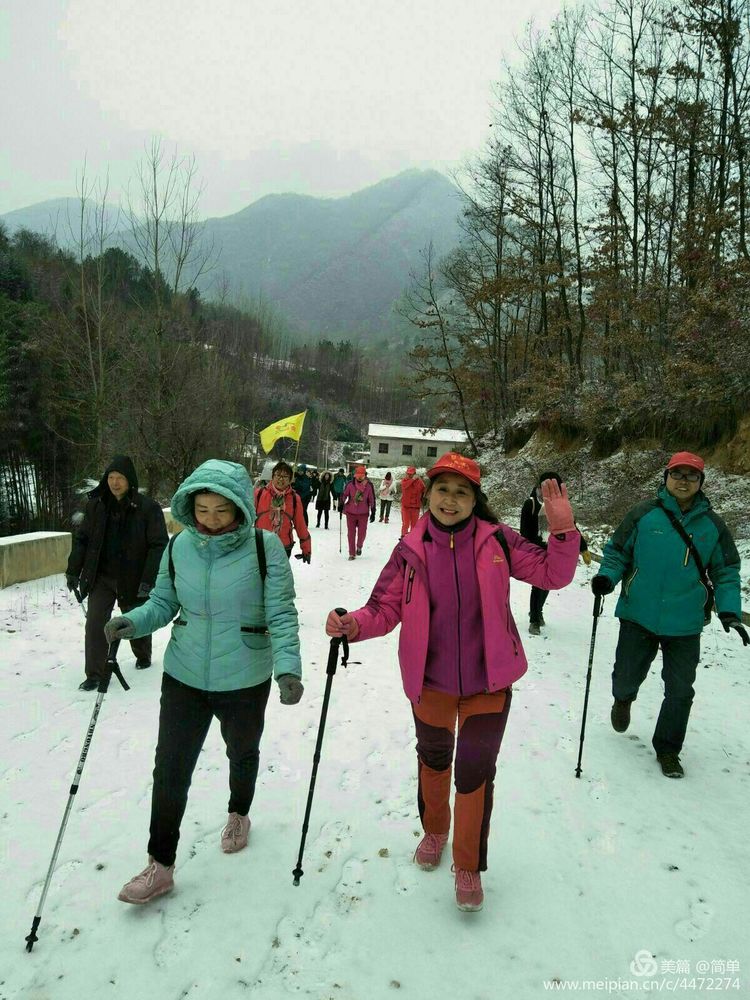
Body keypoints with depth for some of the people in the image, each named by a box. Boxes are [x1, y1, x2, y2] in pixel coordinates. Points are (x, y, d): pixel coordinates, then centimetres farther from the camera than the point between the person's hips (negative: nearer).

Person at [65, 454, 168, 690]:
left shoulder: (148, 508, -14)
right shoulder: (96, 505, -2)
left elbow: (159, 545, -15)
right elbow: (81, 538, 7)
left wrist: (148, 580, -19)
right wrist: (73, 571, 4)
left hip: (133, 579, -2)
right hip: (101, 577, 3)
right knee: (95, 623, -5)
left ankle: (143, 656, 43)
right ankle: (94, 674, 9)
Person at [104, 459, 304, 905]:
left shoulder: (265, 547, -17)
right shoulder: (179, 546, -7)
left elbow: (281, 615, -16)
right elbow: (163, 603, 3)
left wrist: (288, 667, -27)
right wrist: (133, 621, -16)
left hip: (245, 680, -2)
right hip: (185, 676, 2)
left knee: (243, 754, 23)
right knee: (170, 768, 5)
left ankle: (238, 815, 53)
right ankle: (160, 866, 25)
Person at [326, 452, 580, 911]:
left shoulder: (497, 540, -10)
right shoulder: (411, 549, -9)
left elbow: (552, 574, -8)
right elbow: (386, 608, -8)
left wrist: (563, 529, -24)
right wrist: (353, 625, -28)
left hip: (487, 682, -1)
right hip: (430, 682, 2)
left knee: (475, 773, 5)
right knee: (433, 761, 24)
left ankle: (469, 866, 32)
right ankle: (434, 830, 54)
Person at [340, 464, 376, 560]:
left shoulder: (369, 486, -5)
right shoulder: (351, 484, -5)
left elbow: (372, 499, 2)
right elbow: (344, 494, 5)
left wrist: (373, 512, 2)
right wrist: (341, 504, -11)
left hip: (363, 513, 0)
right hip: (351, 512, 0)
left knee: (362, 533, 4)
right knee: (351, 534, 4)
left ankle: (359, 547, 36)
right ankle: (352, 553, 16)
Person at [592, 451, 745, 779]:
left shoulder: (712, 524, 1)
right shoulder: (644, 513, -5)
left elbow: (726, 572, 8)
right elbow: (617, 551, 3)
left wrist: (729, 611, -4)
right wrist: (607, 577, -15)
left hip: (685, 624, 2)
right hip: (639, 615, -1)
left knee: (680, 691, 9)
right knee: (627, 676, 9)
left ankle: (667, 749, 31)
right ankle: (623, 700, 46)